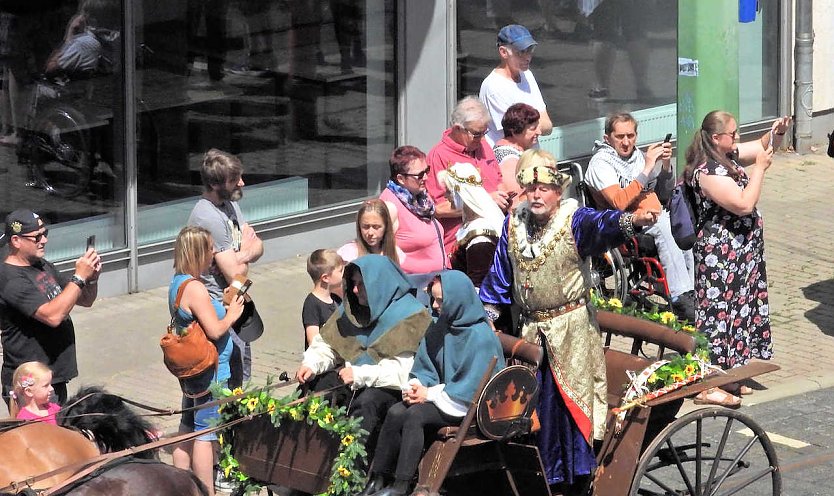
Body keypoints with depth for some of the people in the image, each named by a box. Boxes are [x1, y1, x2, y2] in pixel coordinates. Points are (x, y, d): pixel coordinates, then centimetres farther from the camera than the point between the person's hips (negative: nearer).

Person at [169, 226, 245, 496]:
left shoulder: (177, 284, 9)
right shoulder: (195, 288, -22)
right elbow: (215, 330, -24)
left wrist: (224, 307, 10)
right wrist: (232, 314, -8)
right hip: (209, 372, -10)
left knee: (188, 428, 16)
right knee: (206, 433, -5)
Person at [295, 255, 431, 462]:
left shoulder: (410, 316, -11)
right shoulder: (352, 308, 12)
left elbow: (403, 370, -21)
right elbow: (326, 343, 16)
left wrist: (360, 374, -27)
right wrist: (311, 365, -6)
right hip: (353, 381, 7)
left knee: (366, 403, -37)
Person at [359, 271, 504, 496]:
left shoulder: (481, 337, -16)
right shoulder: (439, 328, 9)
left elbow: (471, 388, -20)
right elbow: (423, 367, 16)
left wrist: (429, 394, -16)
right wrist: (414, 387, -6)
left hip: (471, 406, -7)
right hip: (445, 396, 7)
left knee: (415, 414, -28)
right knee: (396, 412, -18)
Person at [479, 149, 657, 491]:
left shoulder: (574, 221, -11)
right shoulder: (513, 225, 5)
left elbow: (602, 224, -33)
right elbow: (499, 276, 13)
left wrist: (632, 220, -54)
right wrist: (487, 314, 9)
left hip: (571, 329, -5)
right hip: (531, 330, 5)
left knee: (573, 399, -5)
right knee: (534, 403, 10)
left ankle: (579, 477, 2)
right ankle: (546, 476, 21)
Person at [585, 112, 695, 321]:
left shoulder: (638, 156, 18)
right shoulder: (600, 163, -3)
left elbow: (664, 193, 20)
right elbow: (619, 202, -18)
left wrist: (666, 166, 2)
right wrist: (647, 168, -18)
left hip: (655, 219, 7)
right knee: (662, 224, -35)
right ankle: (680, 298, -41)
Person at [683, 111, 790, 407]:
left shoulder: (730, 156, 6)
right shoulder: (708, 172, -23)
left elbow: (764, 147, 21)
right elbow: (744, 204, -28)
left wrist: (776, 133, 0)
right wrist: (759, 169, -20)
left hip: (742, 250, 10)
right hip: (720, 253, -10)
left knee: (738, 310, 16)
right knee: (718, 311, -6)